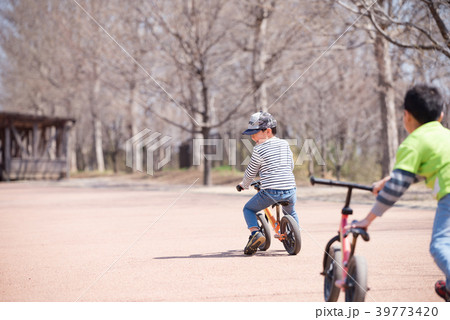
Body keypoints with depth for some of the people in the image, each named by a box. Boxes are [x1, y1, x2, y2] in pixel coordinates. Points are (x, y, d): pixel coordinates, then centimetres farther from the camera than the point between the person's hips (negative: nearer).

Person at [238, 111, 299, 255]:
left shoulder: (259, 150, -4)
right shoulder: (284, 144, 11)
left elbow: (250, 173, 3)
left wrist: (244, 185, 23)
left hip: (270, 191, -5)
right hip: (290, 190, 5)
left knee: (248, 209, 16)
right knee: (291, 212, 36)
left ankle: (255, 232, -8)